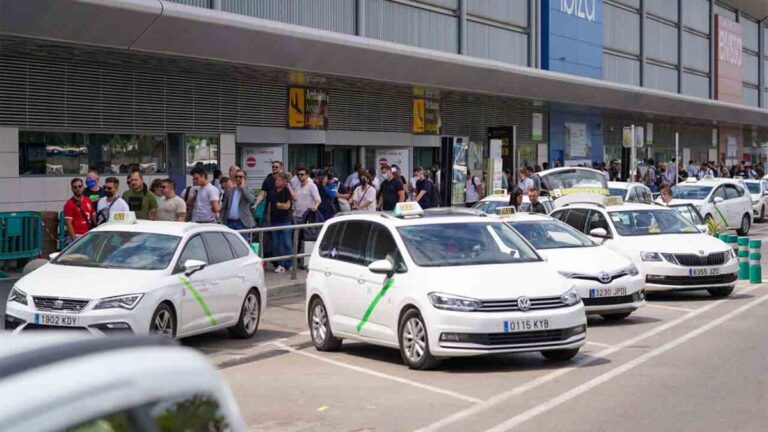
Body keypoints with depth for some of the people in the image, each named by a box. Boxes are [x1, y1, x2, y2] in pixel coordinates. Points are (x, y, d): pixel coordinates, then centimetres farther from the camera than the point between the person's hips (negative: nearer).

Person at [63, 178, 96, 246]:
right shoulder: (69, 204, -6)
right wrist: (74, 239, -18)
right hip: (77, 236, -6)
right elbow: (68, 224, -11)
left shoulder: (88, 201, 12)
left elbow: (93, 217, 18)